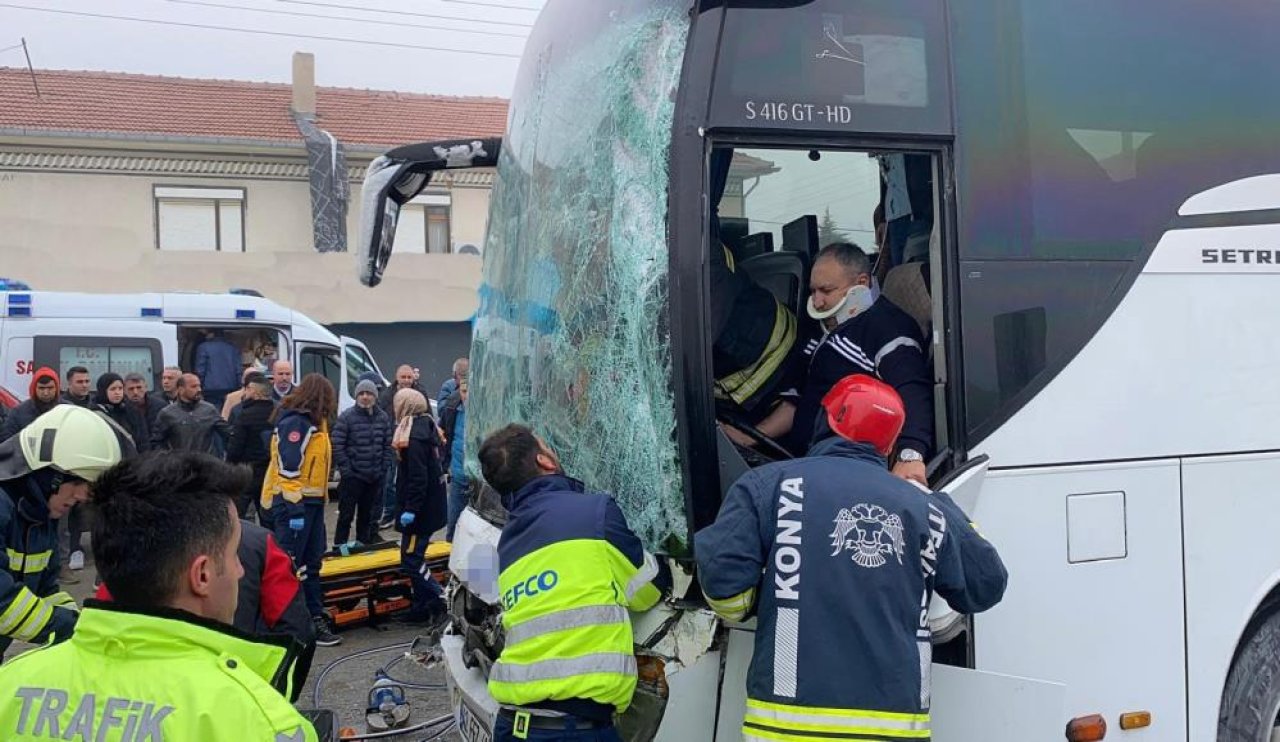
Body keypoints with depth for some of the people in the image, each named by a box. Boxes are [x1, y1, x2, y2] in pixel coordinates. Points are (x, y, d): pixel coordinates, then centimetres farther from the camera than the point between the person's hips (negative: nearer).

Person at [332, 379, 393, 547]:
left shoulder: (383, 418, 7)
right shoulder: (346, 417, -8)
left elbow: (388, 445, 11)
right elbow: (337, 446, -10)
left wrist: (384, 469, 3)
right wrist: (345, 470, -14)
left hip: (375, 478, 4)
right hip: (352, 477, -4)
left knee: (368, 515, 14)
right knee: (346, 515, 0)